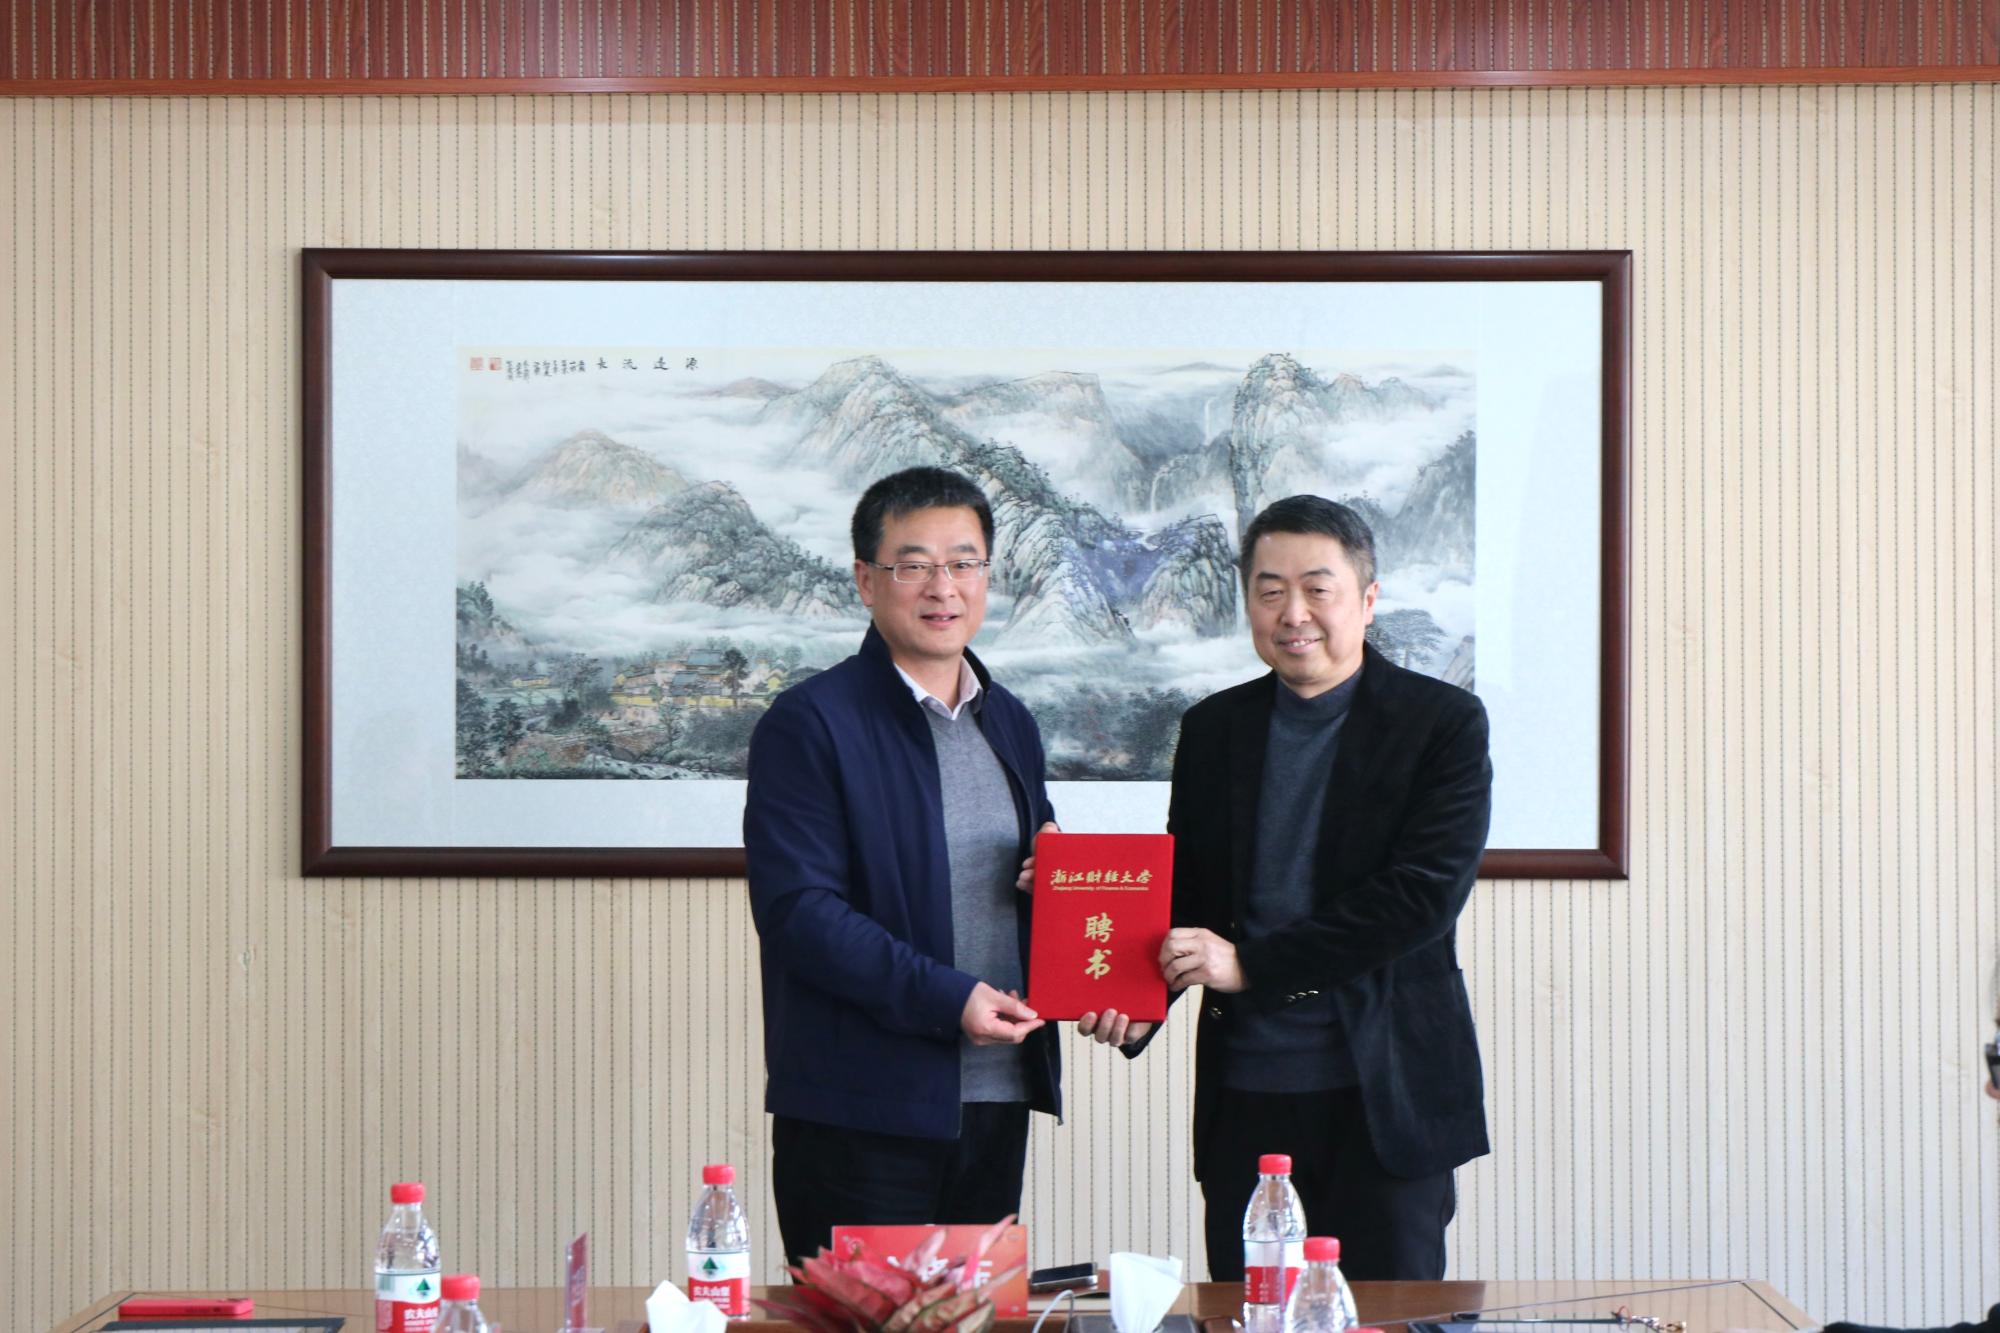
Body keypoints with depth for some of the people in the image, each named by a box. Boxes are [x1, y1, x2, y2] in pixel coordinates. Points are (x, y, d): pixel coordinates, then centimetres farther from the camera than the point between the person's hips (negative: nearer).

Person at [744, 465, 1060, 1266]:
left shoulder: (1010, 723, 15)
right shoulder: (809, 723, -7)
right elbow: (797, 909, -14)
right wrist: (942, 996, -22)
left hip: (997, 1099, 7)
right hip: (861, 1111, -6)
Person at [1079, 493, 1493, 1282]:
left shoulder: (1443, 723, -3)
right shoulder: (1214, 728, 11)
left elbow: (1425, 895, -13)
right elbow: (1184, 892, 14)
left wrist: (1251, 965, -16)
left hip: (1383, 1092, -3)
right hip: (1244, 1091, 3)